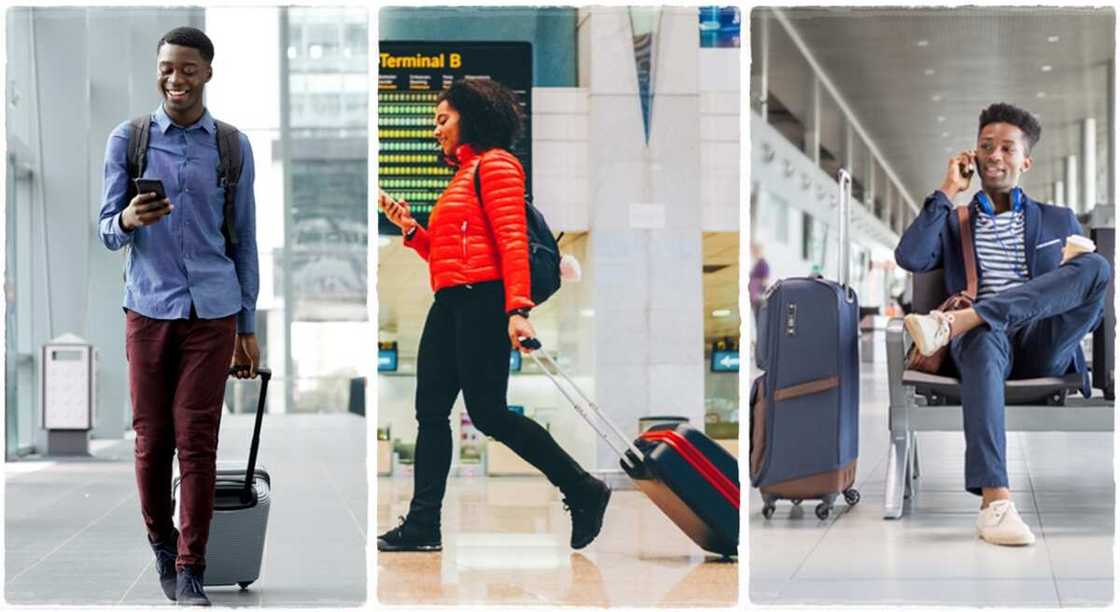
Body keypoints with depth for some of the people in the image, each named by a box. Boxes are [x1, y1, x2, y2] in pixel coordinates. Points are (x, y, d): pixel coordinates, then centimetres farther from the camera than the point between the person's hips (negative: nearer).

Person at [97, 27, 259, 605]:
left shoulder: (233, 147, 6)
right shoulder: (127, 140, 4)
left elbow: (243, 240, 11)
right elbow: (107, 230, 4)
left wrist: (247, 328, 10)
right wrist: (129, 220, -21)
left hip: (212, 313, 0)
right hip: (148, 308, 0)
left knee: (198, 442, -4)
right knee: (152, 438, 4)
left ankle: (190, 572, -1)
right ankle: (161, 543, 25)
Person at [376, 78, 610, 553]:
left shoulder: (495, 164, -3)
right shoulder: (461, 176, 24)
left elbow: (512, 239, -15)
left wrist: (517, 308, -25)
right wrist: (410, 229, 8)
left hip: (483, 301, -10)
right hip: (449, 304, 10)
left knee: (487, 412, -11)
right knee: (431, 411, 4)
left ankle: (583, 491, -1)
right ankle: (423, 525, 4)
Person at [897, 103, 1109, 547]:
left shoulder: (1060, 221, 25)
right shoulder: (952, 223, 24)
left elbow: (1091, 283, 18)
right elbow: (909, 259, 3)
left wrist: (1076, 269, -5)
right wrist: (948, 191, 6)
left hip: (1042, 347, 1)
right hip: (983, 340, -1)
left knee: (1099, 266, -28)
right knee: (984, 340, -42)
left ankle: (954, 322, -38)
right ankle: (995, 503, -55)